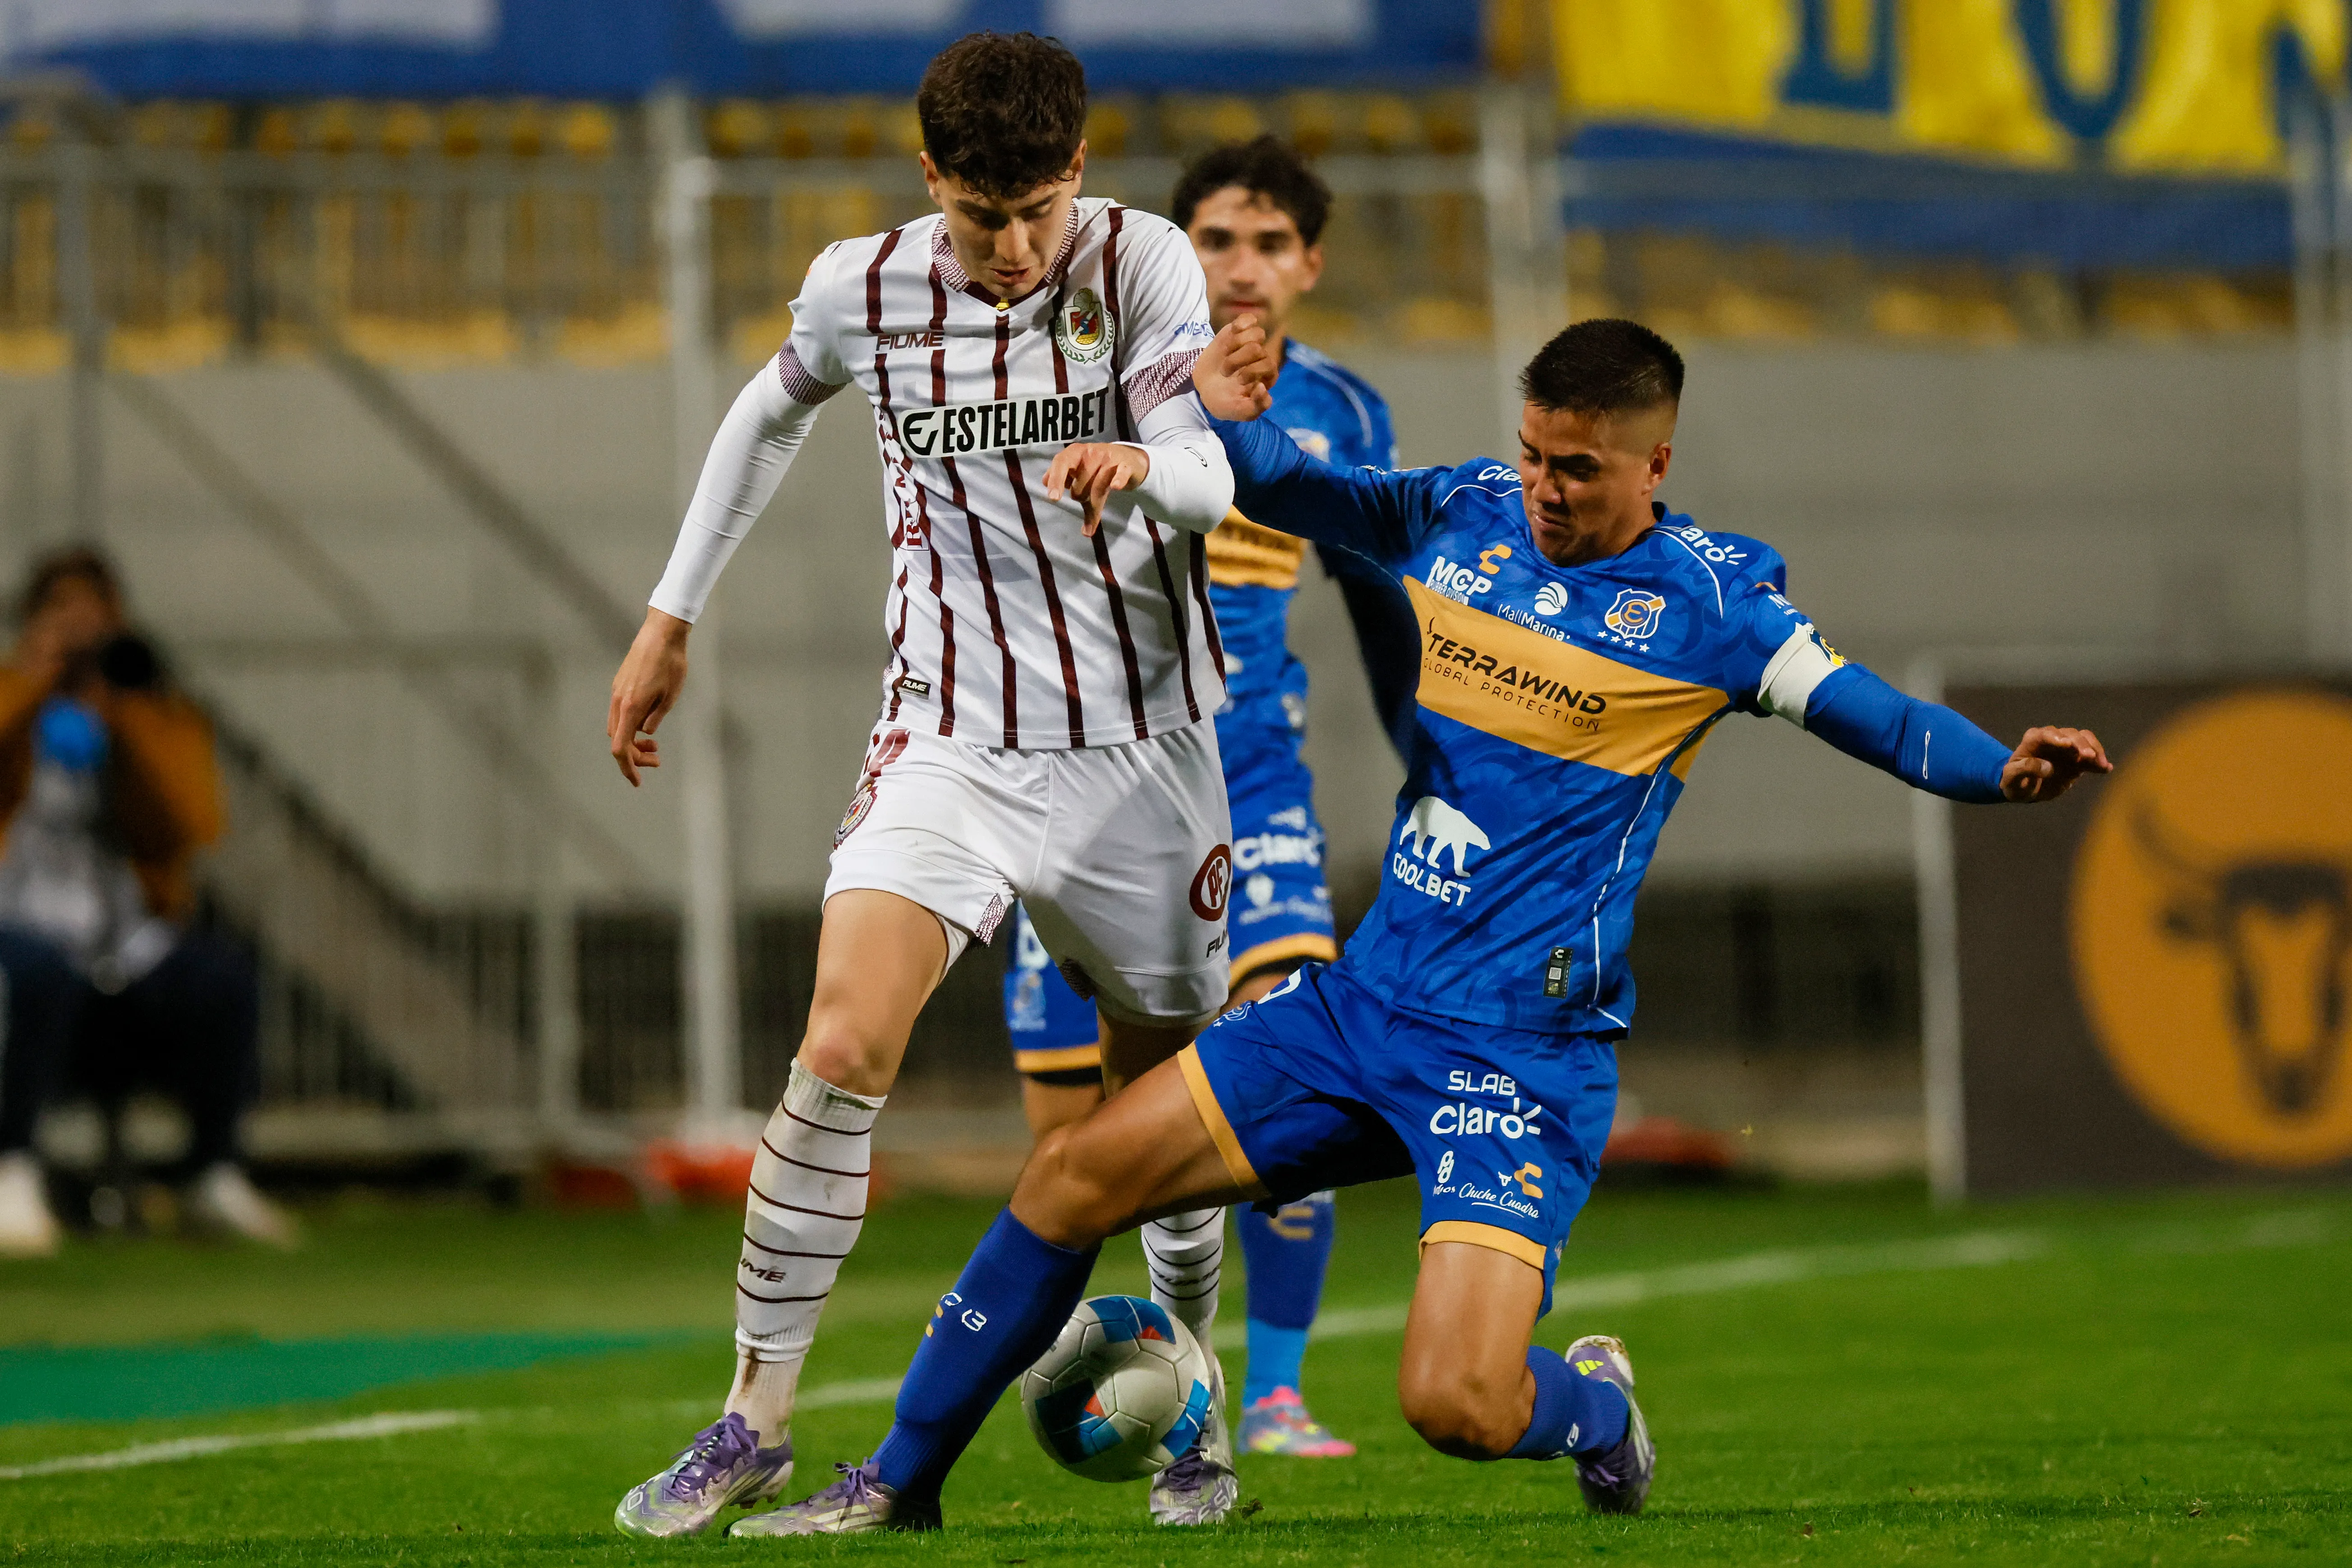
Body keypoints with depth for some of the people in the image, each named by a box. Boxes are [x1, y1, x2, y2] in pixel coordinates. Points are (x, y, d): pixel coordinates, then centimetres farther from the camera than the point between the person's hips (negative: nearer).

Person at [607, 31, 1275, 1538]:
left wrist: (1141, 469, -46)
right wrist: (672, 618, 20)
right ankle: (759, 1414, -10)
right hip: (951, 736, 0)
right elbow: (773, 413, 18)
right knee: (842, 1047, -19)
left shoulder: (1145, 265, -10)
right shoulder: (864, 289, -3)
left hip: (1142, 741, 0)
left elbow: (1206, 480, -21)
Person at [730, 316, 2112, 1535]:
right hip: (1366, 1002, 6)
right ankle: (902, 1479, 16)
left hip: (1522, 1056, -5)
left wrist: (2004, 766, -31)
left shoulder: (1709, 599, -7)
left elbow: (1868, 713, -12)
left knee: (1458, 1407, -19)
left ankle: (1594, 1403, 18)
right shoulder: (1465, 516, 6)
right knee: (1080, 1175, 1)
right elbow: (1286, 486, 13)